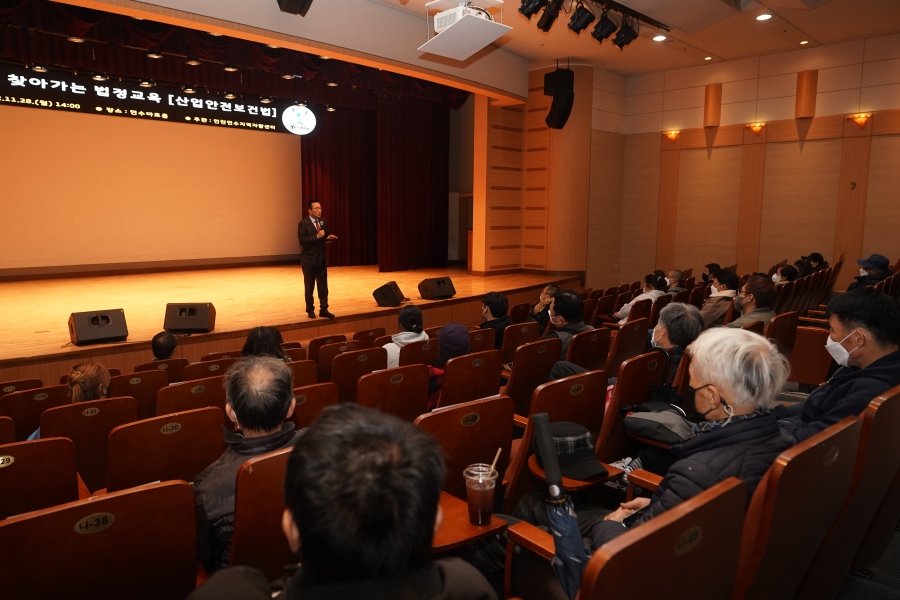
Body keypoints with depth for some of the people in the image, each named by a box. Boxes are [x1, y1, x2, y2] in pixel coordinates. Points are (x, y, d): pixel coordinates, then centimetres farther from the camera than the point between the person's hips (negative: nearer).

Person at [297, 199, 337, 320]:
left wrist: (329, 238, -7)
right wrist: (317, 236, -25)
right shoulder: (303, 223, -11)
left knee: (323, 286, 4)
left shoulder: (323, 222, 7)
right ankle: (310, 310, 18)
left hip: (322, 259, 5)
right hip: (309, 260, -5)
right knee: (309, 286, 6)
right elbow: (302, 241, -19)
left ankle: (323, 309, 10)